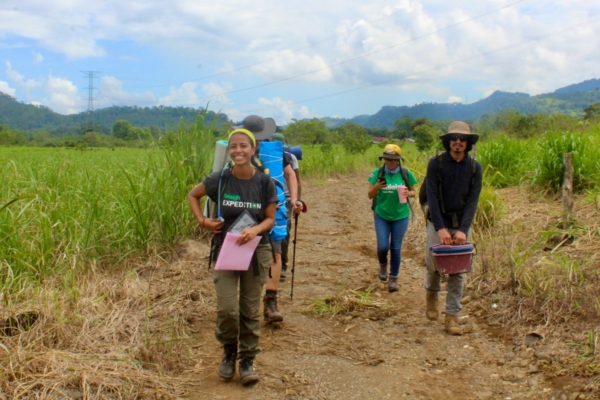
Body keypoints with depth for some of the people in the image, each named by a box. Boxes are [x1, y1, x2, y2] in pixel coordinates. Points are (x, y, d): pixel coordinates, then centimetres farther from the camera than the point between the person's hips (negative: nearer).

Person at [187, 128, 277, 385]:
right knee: (227, 309, -7)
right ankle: (229, 352, 21)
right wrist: (203, 221, -4)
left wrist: (255, 230, -21)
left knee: (250, 310, 8)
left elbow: (270, 219, -1)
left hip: (256, 252, 1)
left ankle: (247, 359, 24)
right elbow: (192, 195, 9)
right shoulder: (219, 180, -8)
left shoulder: (265, 183, -7)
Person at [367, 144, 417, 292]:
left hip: (400, 216, 0)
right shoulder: (377, 173, -8)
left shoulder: (406, 174, -6)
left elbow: (413, 192, 6)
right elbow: (370, 195, -6)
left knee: (396, 248, 4)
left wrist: (408, 193, -18)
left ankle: (394, 278, 19)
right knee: (382, 246, -7)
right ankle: (383, 264, 28)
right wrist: (376, 187, -27)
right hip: (382, 216, 0)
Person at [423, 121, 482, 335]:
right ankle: (432, 293, 32)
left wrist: (463, 230, -17)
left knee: (458, 271, 1)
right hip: (438, 222, -1)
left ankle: (451, 316, 8)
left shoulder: (475, 168, 0)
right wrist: (440, 228, -21)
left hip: (461, 224, 2)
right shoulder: (436, 163, -6)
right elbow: (432, 197, -12)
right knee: (434, 264, -1)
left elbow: (472, 201, -5)